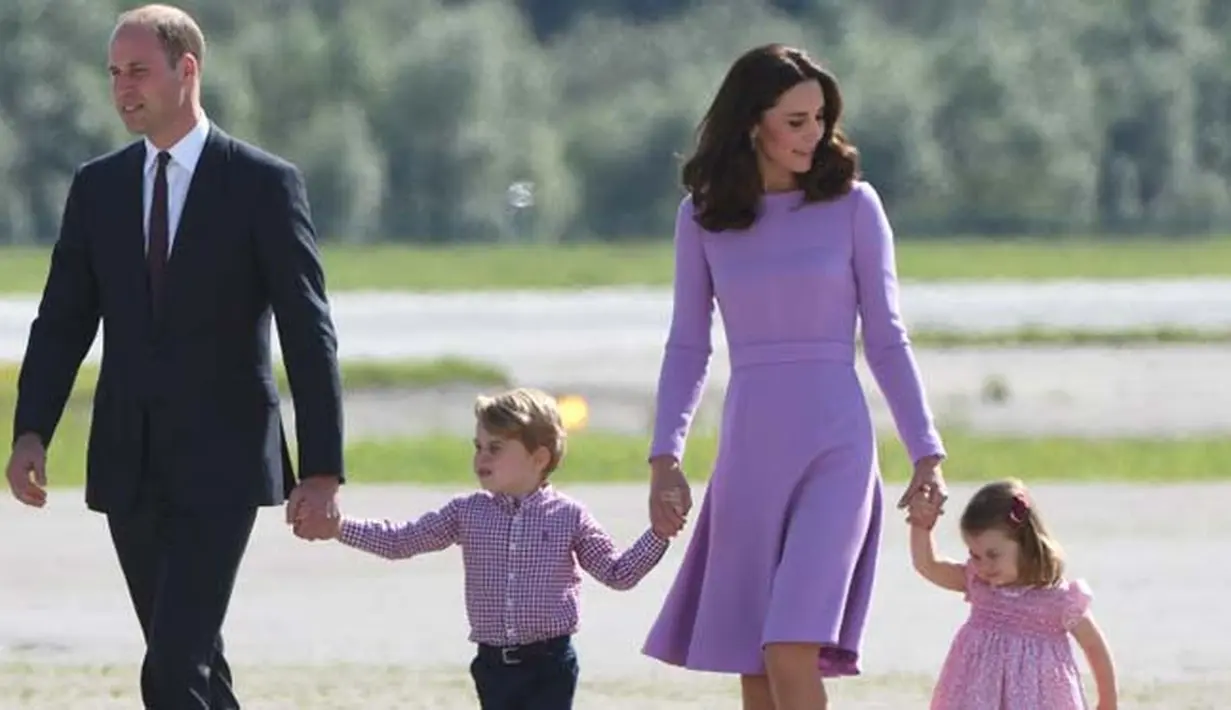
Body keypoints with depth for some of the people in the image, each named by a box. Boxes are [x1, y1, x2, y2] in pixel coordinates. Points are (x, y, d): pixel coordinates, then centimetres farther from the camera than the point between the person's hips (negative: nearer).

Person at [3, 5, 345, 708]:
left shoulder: (264, 184, -4)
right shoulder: (97, 187, 10)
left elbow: (309, 334, -5)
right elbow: (62, 323, 9)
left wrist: (323, 468, -11)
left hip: (220, 465, -5)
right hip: (129, 466, 5)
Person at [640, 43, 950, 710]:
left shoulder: (852, 204, 1)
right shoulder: (703, 216, 7)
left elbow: (886, 339, 4)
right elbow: (688, 347, 10)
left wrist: (926, 455, 1)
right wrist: (665, 458, 0)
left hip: (835, 448, -3)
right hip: (749, 450, 3)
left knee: (792, 652, -17)